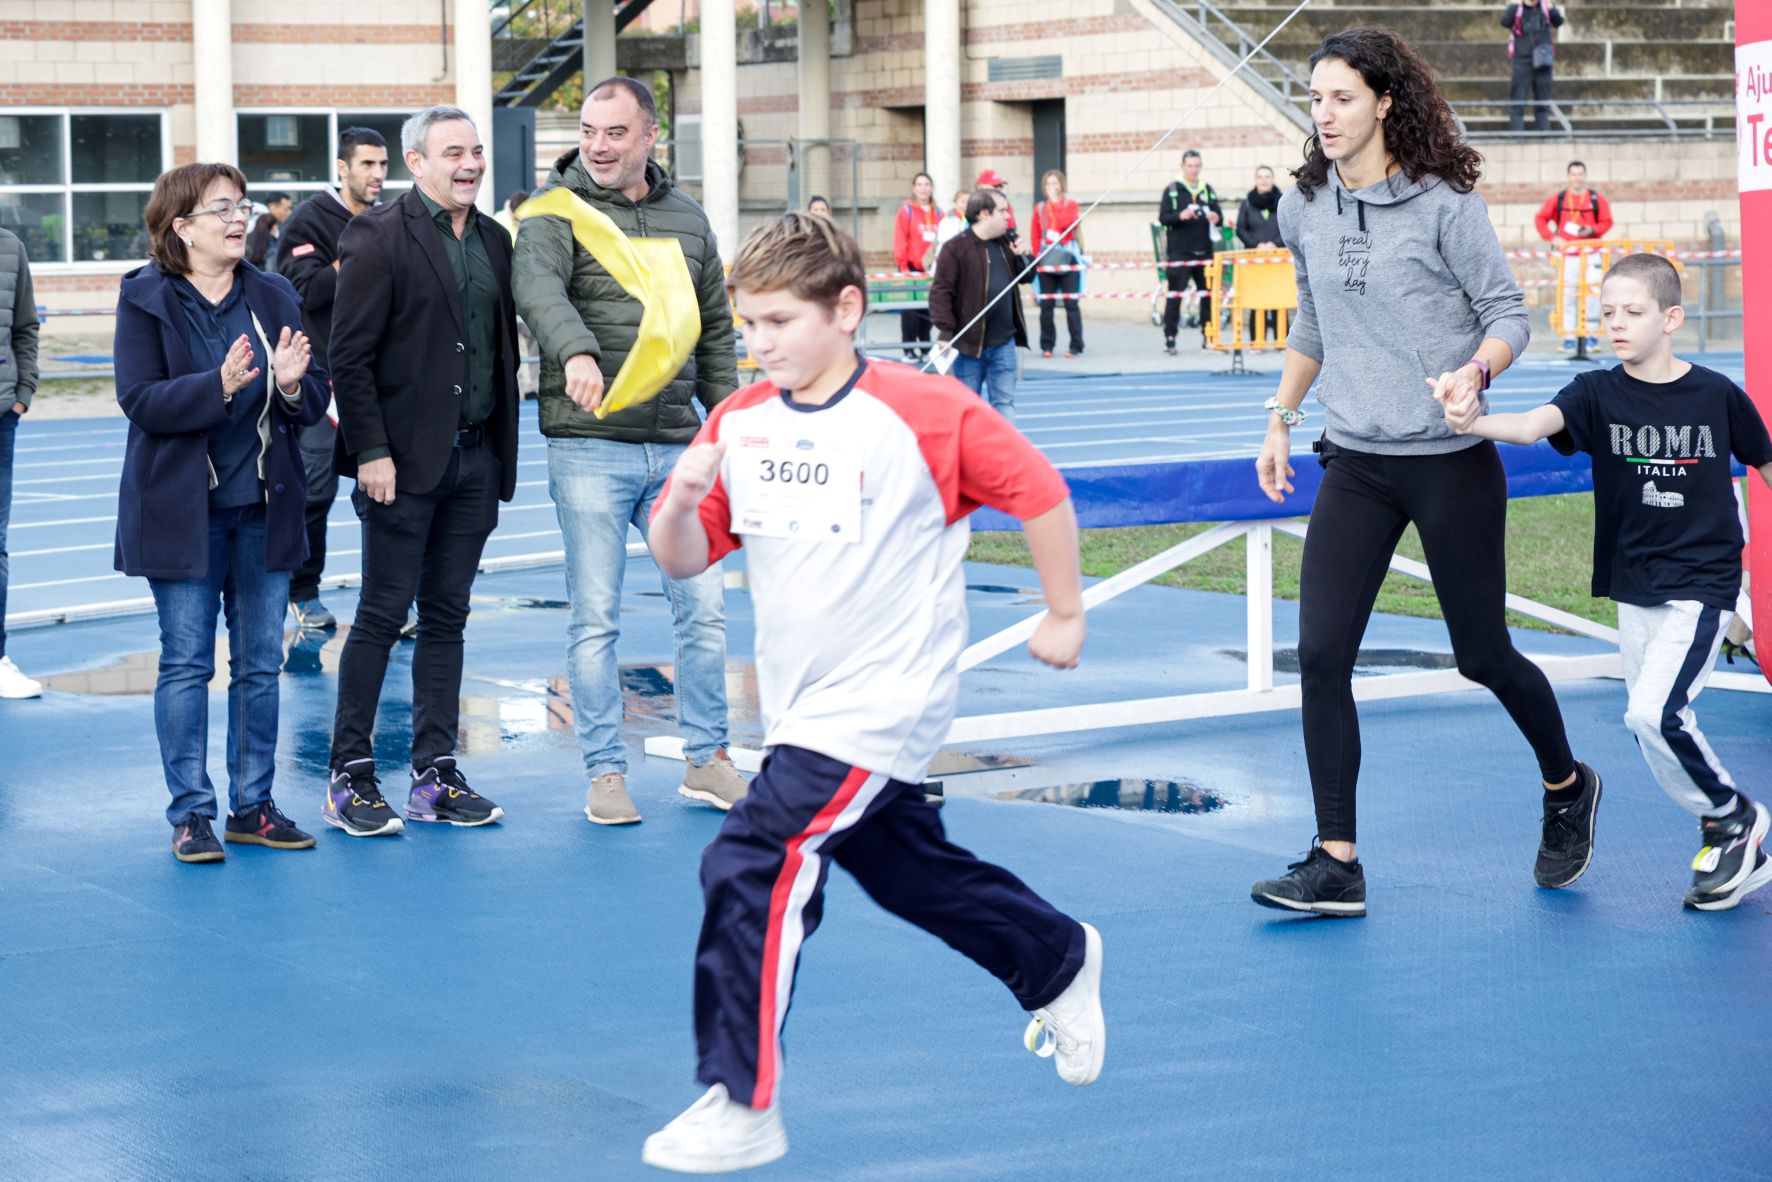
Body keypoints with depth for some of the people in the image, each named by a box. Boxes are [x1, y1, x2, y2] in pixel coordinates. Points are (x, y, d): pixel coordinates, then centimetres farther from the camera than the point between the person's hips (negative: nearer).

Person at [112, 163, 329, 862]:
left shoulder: (274, 297, 7)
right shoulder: (145, 300, -4)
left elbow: (314, 403, 5)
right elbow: (140, 399, -14)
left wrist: (291, 384, -18)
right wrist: (220, 385, -27)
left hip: (264, 509, 4)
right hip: (182, 513, -4)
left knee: (260, 664, 8)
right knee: (186, 663, 0)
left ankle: (253, 806, 17)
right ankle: (190, 813, 6)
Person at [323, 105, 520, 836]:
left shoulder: (494, 241, 13)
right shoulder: (378, 238, -7)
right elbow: (350, 356, -10)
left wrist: (501, 451, 10)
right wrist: (371, 453, -15)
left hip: (474, 457, 6)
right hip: (405, 460, -6)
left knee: (446, 616, 10)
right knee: (382, 614, -2)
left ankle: (435, 776, 15)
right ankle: (350, 777, 5)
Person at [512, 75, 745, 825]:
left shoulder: (687, 219, 13)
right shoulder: (557, 209, -2)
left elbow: (716, 333, 19)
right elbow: (538, 288, -23)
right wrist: (576, 351, -42)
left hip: (677, 448, 4)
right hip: (589, 447, -4)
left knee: (704, 604, 5)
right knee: (595, 617, 0)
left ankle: (707, 760, 18)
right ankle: (605, 773, 9)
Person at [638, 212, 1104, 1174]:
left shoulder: (925, 411, -14)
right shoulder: (738, 423, 2)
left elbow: (1038, 491, -5)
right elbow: (682, 557, 3)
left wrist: (1064, 615, 2)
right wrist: (684, 499, -19)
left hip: (882, 705, -7)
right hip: (800, 706, 7)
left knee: (750, 865, -19)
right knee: (911, 871, 22)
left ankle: (740, 1105, -13)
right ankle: (1060, 965, 48)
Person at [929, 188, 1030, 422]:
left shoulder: (1005, 244, 10)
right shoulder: (956, 249, -11)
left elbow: (1025, 277, 21)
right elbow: (941, 291, -14)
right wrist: (945, 331, -21)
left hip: (1004, 343, 5)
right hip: (969, 342, -5)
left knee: (1005, 402, 4)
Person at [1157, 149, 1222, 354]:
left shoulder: (1207, 190, 11)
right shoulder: (1172, 190, 1)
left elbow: (1219, 217, 9)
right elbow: (1162, 217, -6)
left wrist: (1216, 218, -15)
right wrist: (1180, 216, -24)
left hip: (1204, 251, 4)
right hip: (1179, 252, -4)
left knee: (1208, 294, 6)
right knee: (1174, 296, -4)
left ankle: (1208, 335, 14)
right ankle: (1169, 338, -1)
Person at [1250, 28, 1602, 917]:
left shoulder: (1443, 203, -10)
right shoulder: (1304, 209, 5)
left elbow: (1509, 312, -7)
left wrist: (1474, 370, -26)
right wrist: (1281, 418, 17)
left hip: (1450, 464, -4)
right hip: (1354, 466, 4)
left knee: (1483, 655, 6)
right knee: (1320, 653, -7)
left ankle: (1566, 787, 36)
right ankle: (1337, 866, -1)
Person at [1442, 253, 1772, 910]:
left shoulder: (1716, 395, -6)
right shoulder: (1598, 394, -4)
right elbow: (1534, 425, -24)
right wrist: (1474, 424, -43)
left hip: (1703, 584, -4)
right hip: (1634, 589, 4)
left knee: (1653, 712, -20)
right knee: (1654, 731, 8)